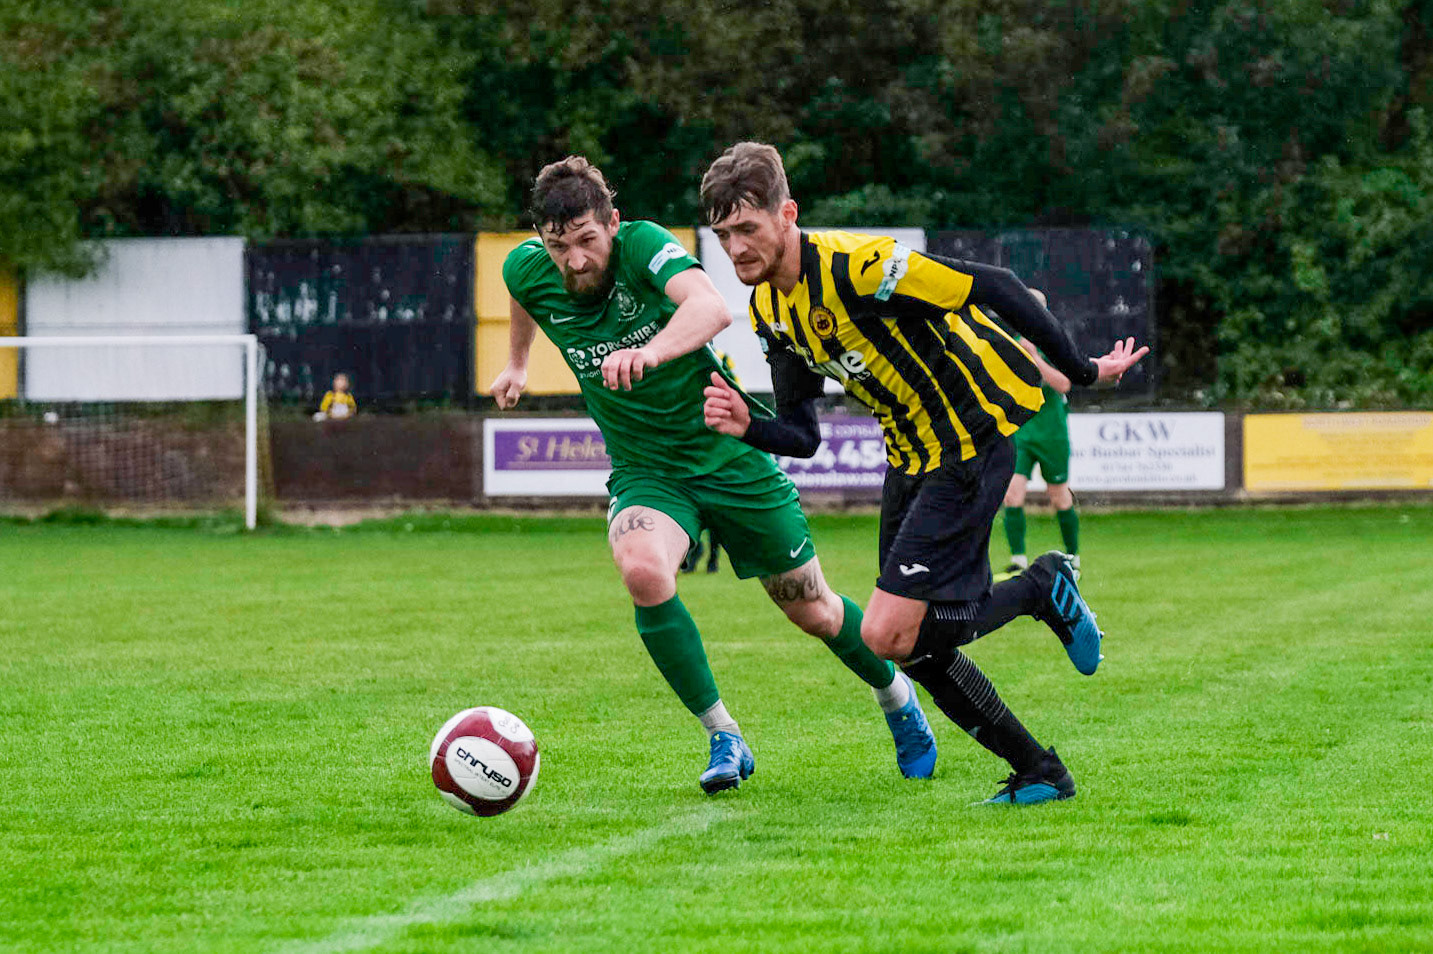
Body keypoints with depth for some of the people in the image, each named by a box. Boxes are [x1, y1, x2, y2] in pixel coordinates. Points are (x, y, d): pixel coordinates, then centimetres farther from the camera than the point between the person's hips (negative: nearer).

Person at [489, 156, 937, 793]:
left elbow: (712, 308, -45)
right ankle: (724, 739, -14)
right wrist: (517, 363, 29)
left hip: (728, 453, -2)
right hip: (645, 472, 2)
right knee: (643, 571, -31)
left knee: (811, 611, 9)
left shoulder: (643, 245, -25)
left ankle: (895, 694, 42)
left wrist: (649, 352, -63)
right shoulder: (529, 271, -13)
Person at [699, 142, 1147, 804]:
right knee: (916, 642, 8)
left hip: (973, 441, -9)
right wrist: (747, 427, -16)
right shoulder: (769, 308, 2)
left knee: (888, 634, -16)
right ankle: (1039, 773, 22)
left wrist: (1081, 371, -13)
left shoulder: (854, 266, -25)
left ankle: (1042, 590, 4)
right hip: (911, 454, 9)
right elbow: (802, 436, 6)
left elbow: (994, 289, -21)